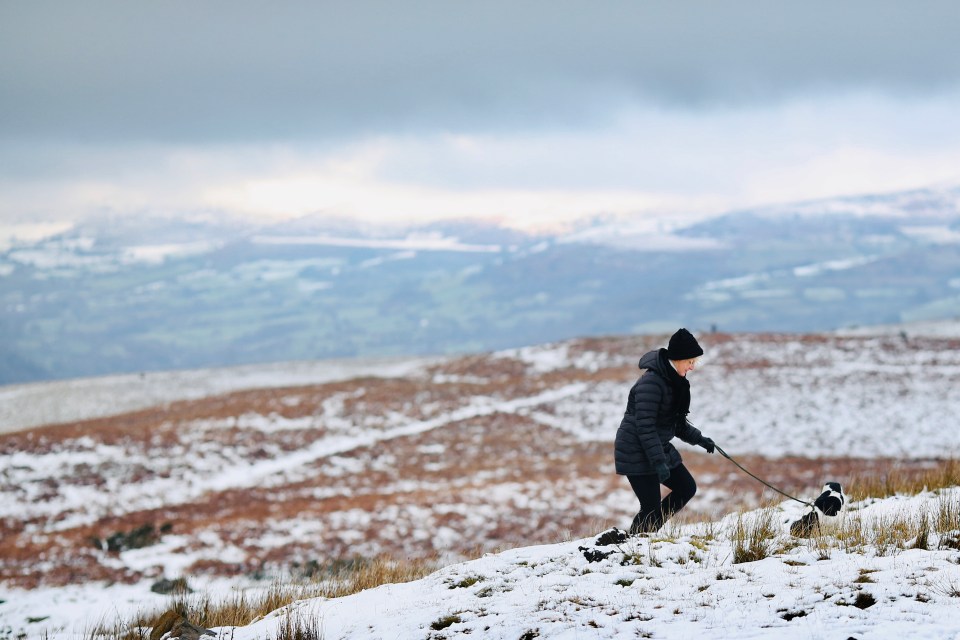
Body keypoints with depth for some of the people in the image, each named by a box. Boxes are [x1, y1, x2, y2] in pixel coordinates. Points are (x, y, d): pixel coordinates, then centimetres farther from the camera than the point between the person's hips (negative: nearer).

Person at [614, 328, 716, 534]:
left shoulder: (673, 380, 8)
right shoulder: (651, 383, -23)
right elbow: (645, 427, -26)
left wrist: (699, 439, 18)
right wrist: (658, 462, -29)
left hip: (659, 449, 10)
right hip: (637, 453, -10)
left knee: (687, 487, 11)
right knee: (651, 509, -9)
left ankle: (648, 532, 16)